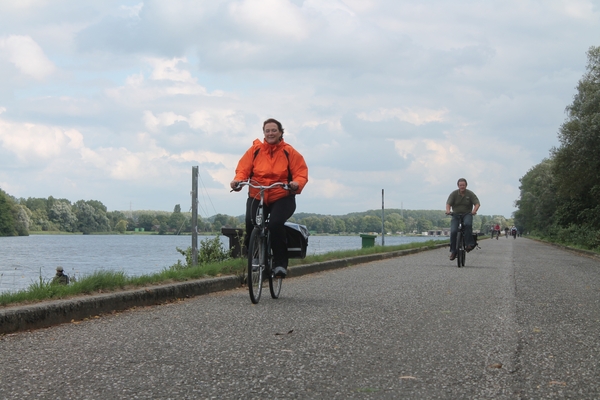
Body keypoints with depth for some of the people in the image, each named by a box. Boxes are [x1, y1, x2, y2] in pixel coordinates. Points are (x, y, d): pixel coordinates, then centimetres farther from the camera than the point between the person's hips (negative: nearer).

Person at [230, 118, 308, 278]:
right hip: (256, 197, 2)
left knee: (276, 223, -29)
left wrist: (297, 184, -22)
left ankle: (280, 263, -15)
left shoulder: (289, 152, 2)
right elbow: (243, 169, 3)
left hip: (282, 198, -1)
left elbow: (301, 172, 0)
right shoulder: (255, 150, 5)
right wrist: (238, 180, -18)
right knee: (251, 224, -24)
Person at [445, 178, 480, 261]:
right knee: (453, 231, -14)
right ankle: (453, 251, -3)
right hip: (456, 215, 1)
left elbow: (477, 203, -10)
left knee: (468, 224, -34)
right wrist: (448, 210, -32)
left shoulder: (470, 194, -2)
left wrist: (474, 210, -32)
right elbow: (448, 203, -10)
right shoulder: (454, 194, -1)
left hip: (467, 214, -1)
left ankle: (470, 244, -28)